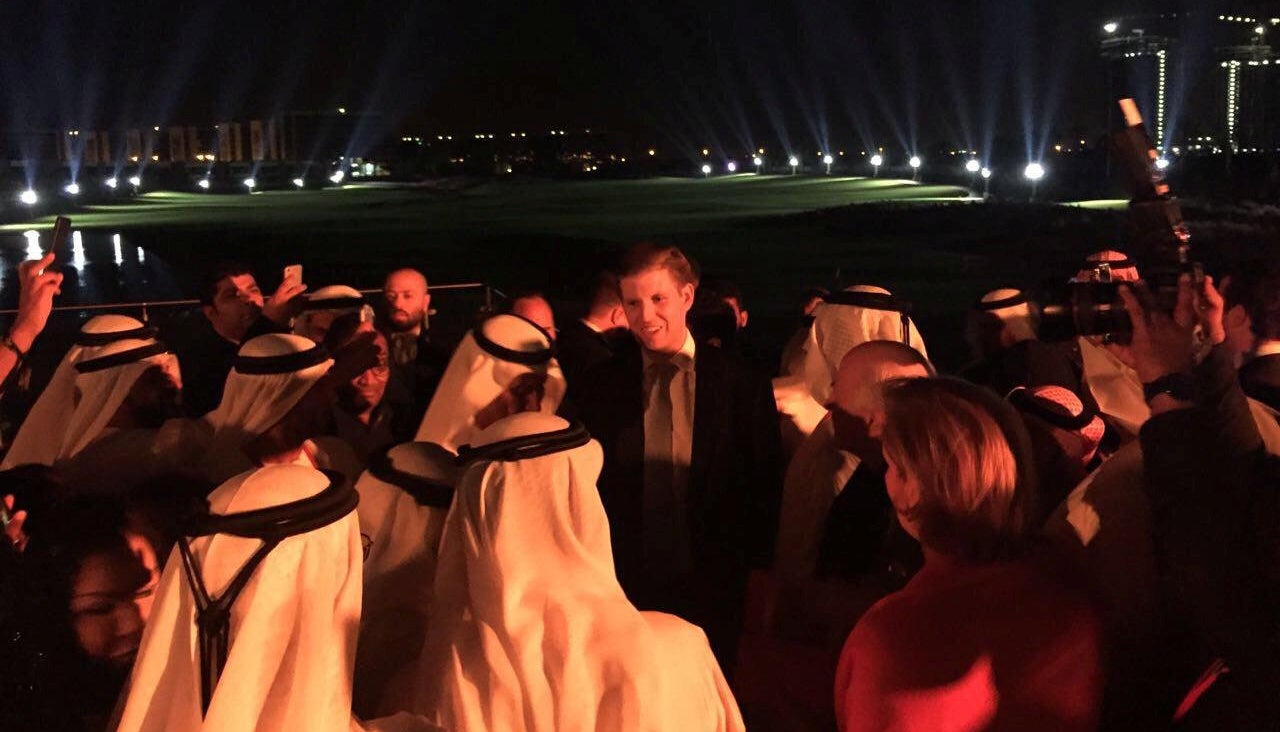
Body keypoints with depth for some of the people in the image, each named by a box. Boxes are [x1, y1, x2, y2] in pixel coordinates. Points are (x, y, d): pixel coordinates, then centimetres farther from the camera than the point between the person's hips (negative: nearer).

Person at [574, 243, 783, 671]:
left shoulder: (741, 385, -4)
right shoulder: (600, 387, 0)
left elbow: (765, 487, 0)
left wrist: (756, 569, -4)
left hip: (712, 589, -1)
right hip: (624, 587, 1)